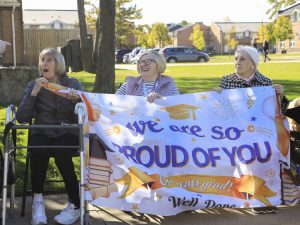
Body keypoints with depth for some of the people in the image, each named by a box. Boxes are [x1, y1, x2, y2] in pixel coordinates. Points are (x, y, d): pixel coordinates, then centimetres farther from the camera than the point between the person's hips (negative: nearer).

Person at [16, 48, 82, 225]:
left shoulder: (73, 84, 3)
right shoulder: (34, 85, 4)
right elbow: (21, 118, -7)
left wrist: (77, 101, -22)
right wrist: (34, 93, -17)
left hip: (67, 133, -1)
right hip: (42, 133, 1)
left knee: (60, 152, -34)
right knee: (38, 150, -34)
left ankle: (75, 205, -21)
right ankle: (38, 201, -19)